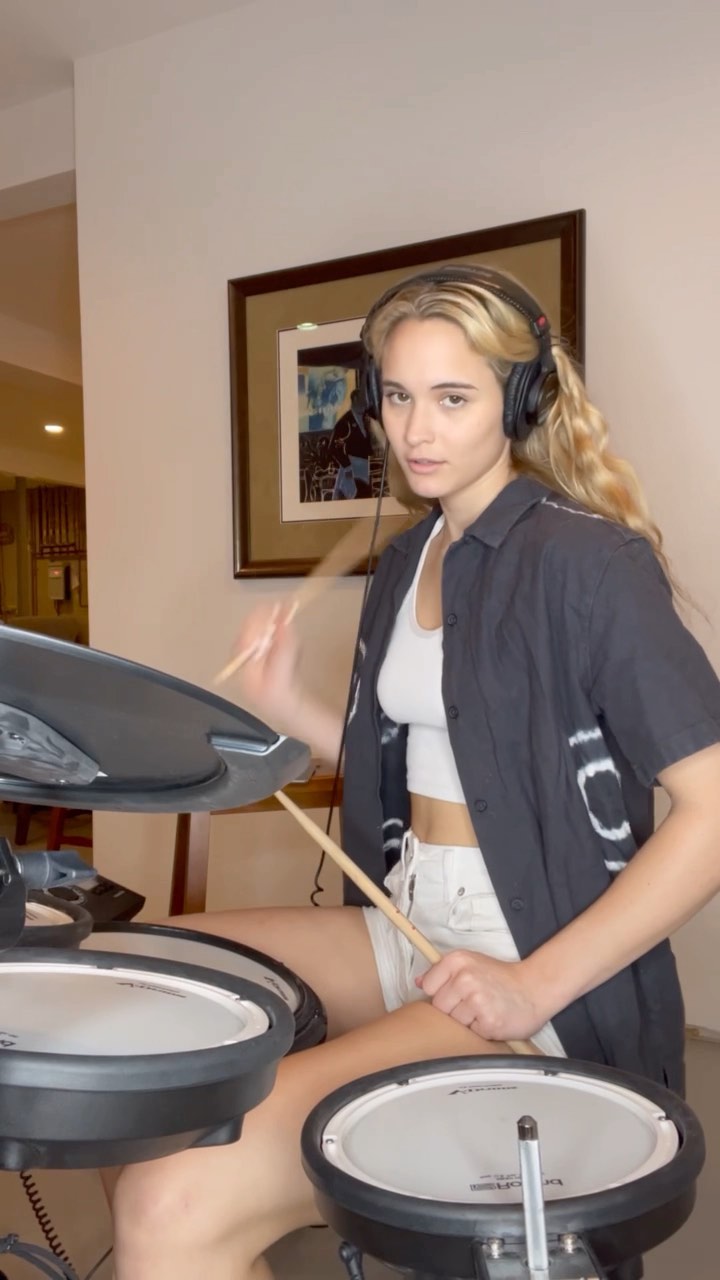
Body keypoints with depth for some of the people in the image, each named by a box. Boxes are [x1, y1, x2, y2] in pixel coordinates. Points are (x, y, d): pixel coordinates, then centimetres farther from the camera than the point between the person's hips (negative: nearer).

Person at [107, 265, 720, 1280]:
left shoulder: (585, 557, -13)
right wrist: (288, 710, -1)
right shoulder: (406, 561, 11)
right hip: (407, 926, 8)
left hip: (546, 972, -8)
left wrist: (539, 984, -21)